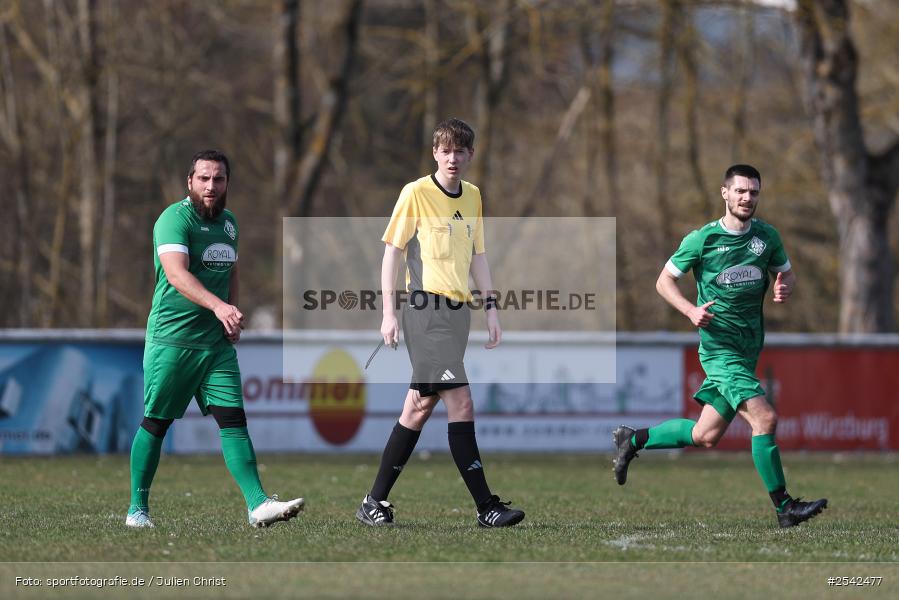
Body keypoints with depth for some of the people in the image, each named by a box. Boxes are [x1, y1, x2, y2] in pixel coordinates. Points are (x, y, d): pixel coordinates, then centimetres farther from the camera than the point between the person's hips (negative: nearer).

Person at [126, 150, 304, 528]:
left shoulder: (228, 222, 13)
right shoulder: (175, 219, -12)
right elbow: (176, 273, -27)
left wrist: (233, 317, 10)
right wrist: (217, 305, -41)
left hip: (217, 342, 6)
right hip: (171, 338, -6)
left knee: (234, 421, -4)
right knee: (156, 424, 2)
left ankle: (258, 506, -11)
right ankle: (137, 509, 13)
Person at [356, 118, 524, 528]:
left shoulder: (473, 197, 14)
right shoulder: (416, 193, -5)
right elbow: (392, 251, -3)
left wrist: (490, 307, 15)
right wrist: (389, 312, -7)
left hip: (458, 310, 7)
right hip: (425, 309, -7)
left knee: (421, 407, 8)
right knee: (460, 403, -14)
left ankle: (375, 502, 15)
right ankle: (486, 506, -15)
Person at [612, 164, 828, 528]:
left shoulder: (767, 237, 7)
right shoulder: (702, 239, -6)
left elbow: (787, 274, 20)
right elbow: (664, 281, 2)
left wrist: (784, 289, -5)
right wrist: (691, 311, -16)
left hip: (749, 348, 6)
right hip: (719, 345, -6)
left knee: (705, 436, 9)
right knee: (764, 417, -20)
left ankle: (632, 440, 31)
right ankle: (784, 508, -14)